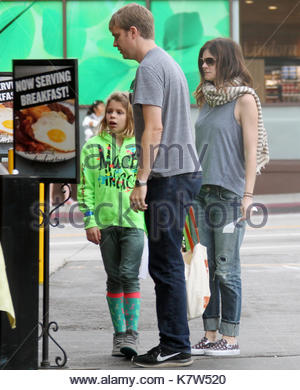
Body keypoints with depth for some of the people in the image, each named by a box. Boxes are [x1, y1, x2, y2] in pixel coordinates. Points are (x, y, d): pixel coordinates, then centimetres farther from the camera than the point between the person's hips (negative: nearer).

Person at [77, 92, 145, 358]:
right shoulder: (93, 146, 8)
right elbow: (85, 187, 6)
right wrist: (89, 221, -2)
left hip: (134, 220, -2)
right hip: (105, 221, 2)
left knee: (129, 275, -11)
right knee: (114, 278, 7)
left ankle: (131, 334, -8)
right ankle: (119, 334, 12)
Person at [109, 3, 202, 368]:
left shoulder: (150, 68, -11)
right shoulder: (169, 62, 21)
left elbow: (154, 128, -20)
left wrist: (142, 181, -20)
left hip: (168, 177, -10)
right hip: (185, 173, 10)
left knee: (166, 265, -6)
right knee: (165, 264, 12)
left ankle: (175, 347, -2)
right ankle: (173, 343, 16)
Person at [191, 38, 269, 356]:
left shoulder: (244, 98, -4)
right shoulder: (207, 99, 16)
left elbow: (251, 149, -9)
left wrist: (248, 195, -15)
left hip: (229, 192, -7)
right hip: (202, 192, 7)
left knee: (226, 268, -4)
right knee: (205, 267, 7)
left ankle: (230, 338, 3)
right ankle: (210, 336, 12)